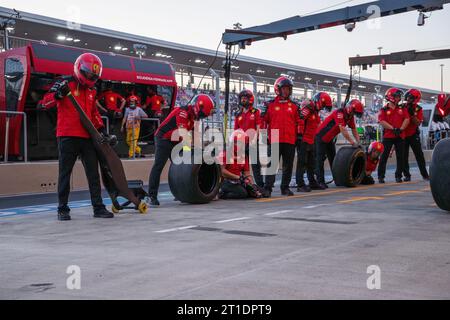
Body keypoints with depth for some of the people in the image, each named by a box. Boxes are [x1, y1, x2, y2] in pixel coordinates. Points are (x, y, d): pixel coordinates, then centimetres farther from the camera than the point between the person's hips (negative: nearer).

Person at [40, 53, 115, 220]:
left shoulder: (91, 90, 18)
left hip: (87, 137, 6)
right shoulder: (65, 83, -2)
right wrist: (58, 94, -28)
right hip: (67, 137, -6)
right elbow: (46, 102, -9)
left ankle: (98, 207, 9)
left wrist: (102, 130, 15)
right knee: (65, 173, 2)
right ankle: (63, 209, 9)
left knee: (93, 173, 4)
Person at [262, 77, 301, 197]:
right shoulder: (270, 105, 6)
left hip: (290, 141, 3)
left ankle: (285, 187, 18)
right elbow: (264, 121, 8)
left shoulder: (294, 106, 12)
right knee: (272, 165, -6)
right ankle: (267, 188, -6)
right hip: (274, 140, -3)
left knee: (288, 166, 8)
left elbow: (298, 122, 15)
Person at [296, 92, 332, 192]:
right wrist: (300, 134, -24)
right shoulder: (308, 108, -15)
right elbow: (299, 120, -26)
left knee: (311, 164, 17)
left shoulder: (315, 111, 18)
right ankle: (300, 185, -6)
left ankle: (312, 183, 27)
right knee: (302, 163, -7)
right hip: (303, 141, -10)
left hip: (310, 141, 10)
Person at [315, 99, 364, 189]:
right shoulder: (339, 113, -27)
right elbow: (343, 130, -32)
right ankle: (320, 182, -9)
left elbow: (354, 130, 7)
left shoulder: (350, 116, 1)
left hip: (330, 139, 9)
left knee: (333, 159, 12)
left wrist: (358, 143, -3)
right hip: (321, 137, -9)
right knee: (320, 160, -8)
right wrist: (352, 142, -31)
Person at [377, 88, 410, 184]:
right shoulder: (384, 110, 0)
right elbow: (382, 122, -11)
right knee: (384, 156, -2)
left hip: (400, 136, 3)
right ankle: (381, 176, 3)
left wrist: (401, 129, -11)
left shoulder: (402, 108, 11)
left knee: (401, 157, 5)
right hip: (388, 136, -3)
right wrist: (393, 129, -17)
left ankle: (398, 176, 15)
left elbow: (407, 119, 3)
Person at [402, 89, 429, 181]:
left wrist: (412, 114, -22)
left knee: (419, 155, 0)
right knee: (404, 157, 2)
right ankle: (407, 175, 8)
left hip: (413, 135, -1)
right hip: (403, 135, 1)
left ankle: (425, 174, 7)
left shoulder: (418, 109, -4)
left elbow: (418, 123, -12)